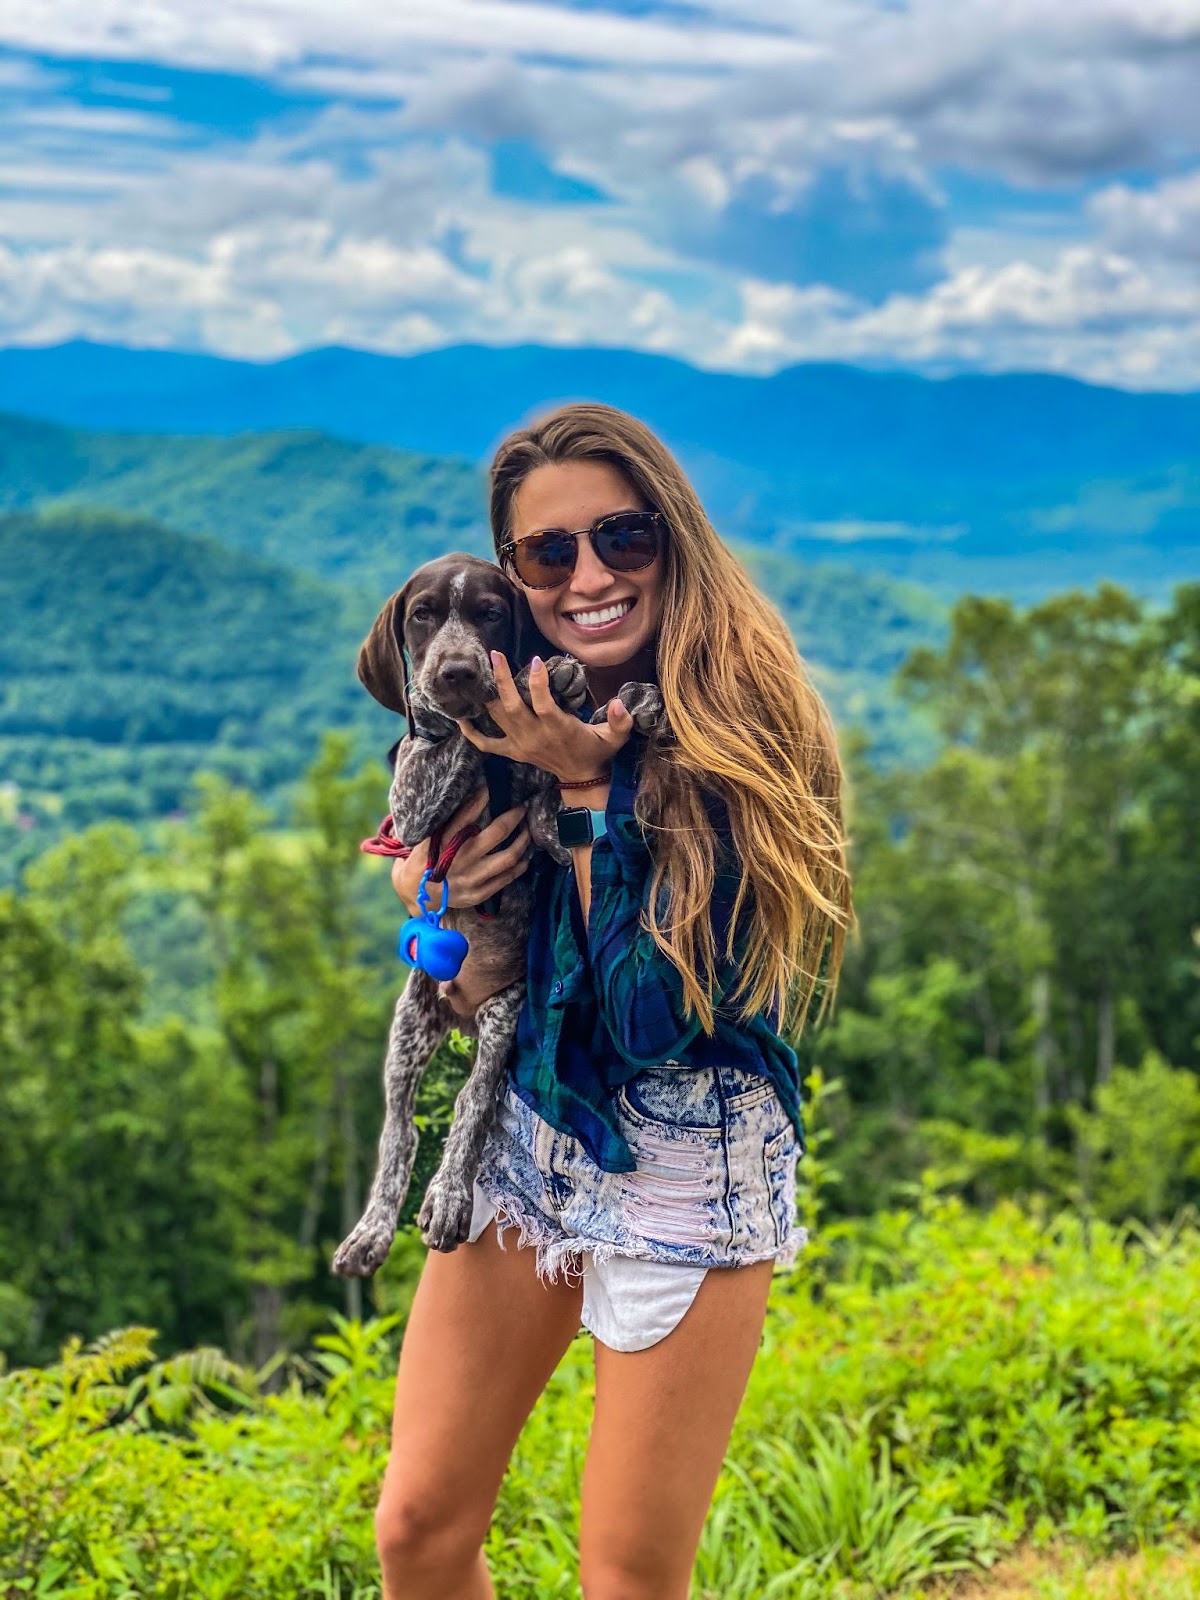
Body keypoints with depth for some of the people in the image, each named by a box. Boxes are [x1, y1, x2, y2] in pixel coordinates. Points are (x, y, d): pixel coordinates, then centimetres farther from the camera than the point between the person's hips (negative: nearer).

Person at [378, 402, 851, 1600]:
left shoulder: (737, 726, -17)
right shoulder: (516, 704, 0)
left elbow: (657, 1014, -21)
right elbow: (419, 826, 21)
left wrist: (585, 787, -21)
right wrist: (430, 875, -2)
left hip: (689, 1164, -5)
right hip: (522, 1136, 6)